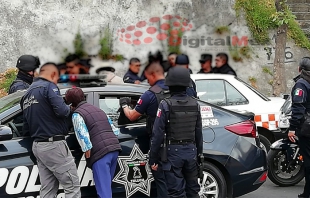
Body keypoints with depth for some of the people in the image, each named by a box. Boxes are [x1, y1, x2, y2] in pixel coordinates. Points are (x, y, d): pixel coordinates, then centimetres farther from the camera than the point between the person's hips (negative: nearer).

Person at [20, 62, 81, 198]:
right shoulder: (48, 86, -8)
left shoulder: (27, 94, 19)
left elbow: (25, 128, 21)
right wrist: (69, 108, -1)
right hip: (53, 145, -9)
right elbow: (61, 110, -22)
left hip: (37, 146, 9)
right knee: (72, 186, -4)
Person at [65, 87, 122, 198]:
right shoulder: (97, 109, 26)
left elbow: (84, 138, -9)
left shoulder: (77, 114, 1)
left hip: (101, 152, -8)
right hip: (114, 148, 8)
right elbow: (113, 129, 26)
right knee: (106, 186, 19)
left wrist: (89, 157, -5)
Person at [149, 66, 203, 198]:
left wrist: (153, 158, -6)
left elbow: (158, 134, -12)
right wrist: (199, 153, 18)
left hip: (173, 152, -5)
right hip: (191, 151, 5)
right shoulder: (195, 104, 4)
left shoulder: (166, 105, -11)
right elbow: (199, 133, 8)